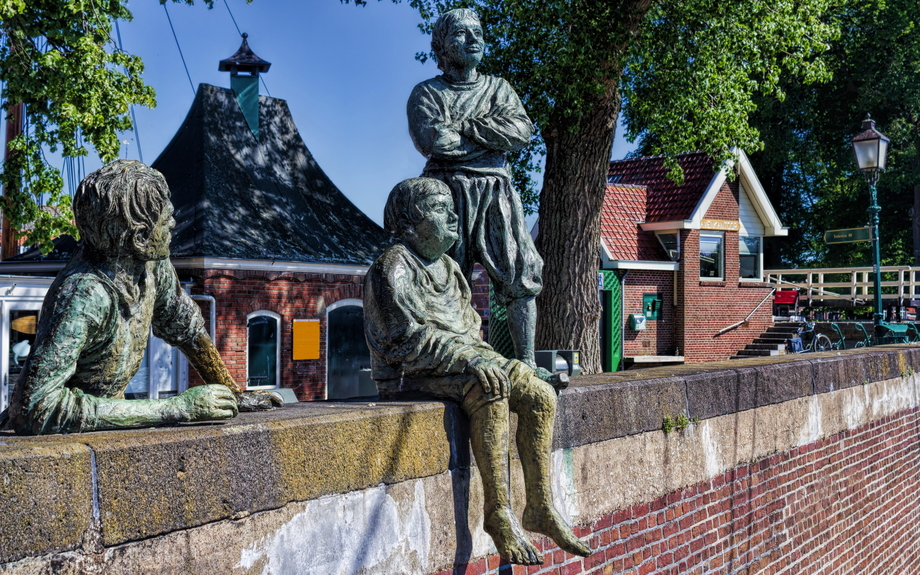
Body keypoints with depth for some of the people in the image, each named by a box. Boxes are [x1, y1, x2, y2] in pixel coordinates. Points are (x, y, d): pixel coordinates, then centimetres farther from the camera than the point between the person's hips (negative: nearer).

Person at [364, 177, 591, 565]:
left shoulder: (447, 267, 19)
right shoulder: (394, 266, -9)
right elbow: (402, 338, -19)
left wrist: (483, 358, 1)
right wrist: (467, 358, -27)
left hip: (460, 363, 8)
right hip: (411, 376, -8)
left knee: (541, 396, -11)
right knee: (489, 388, -35)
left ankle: (540, 509, -9)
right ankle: (498, 513, -30)